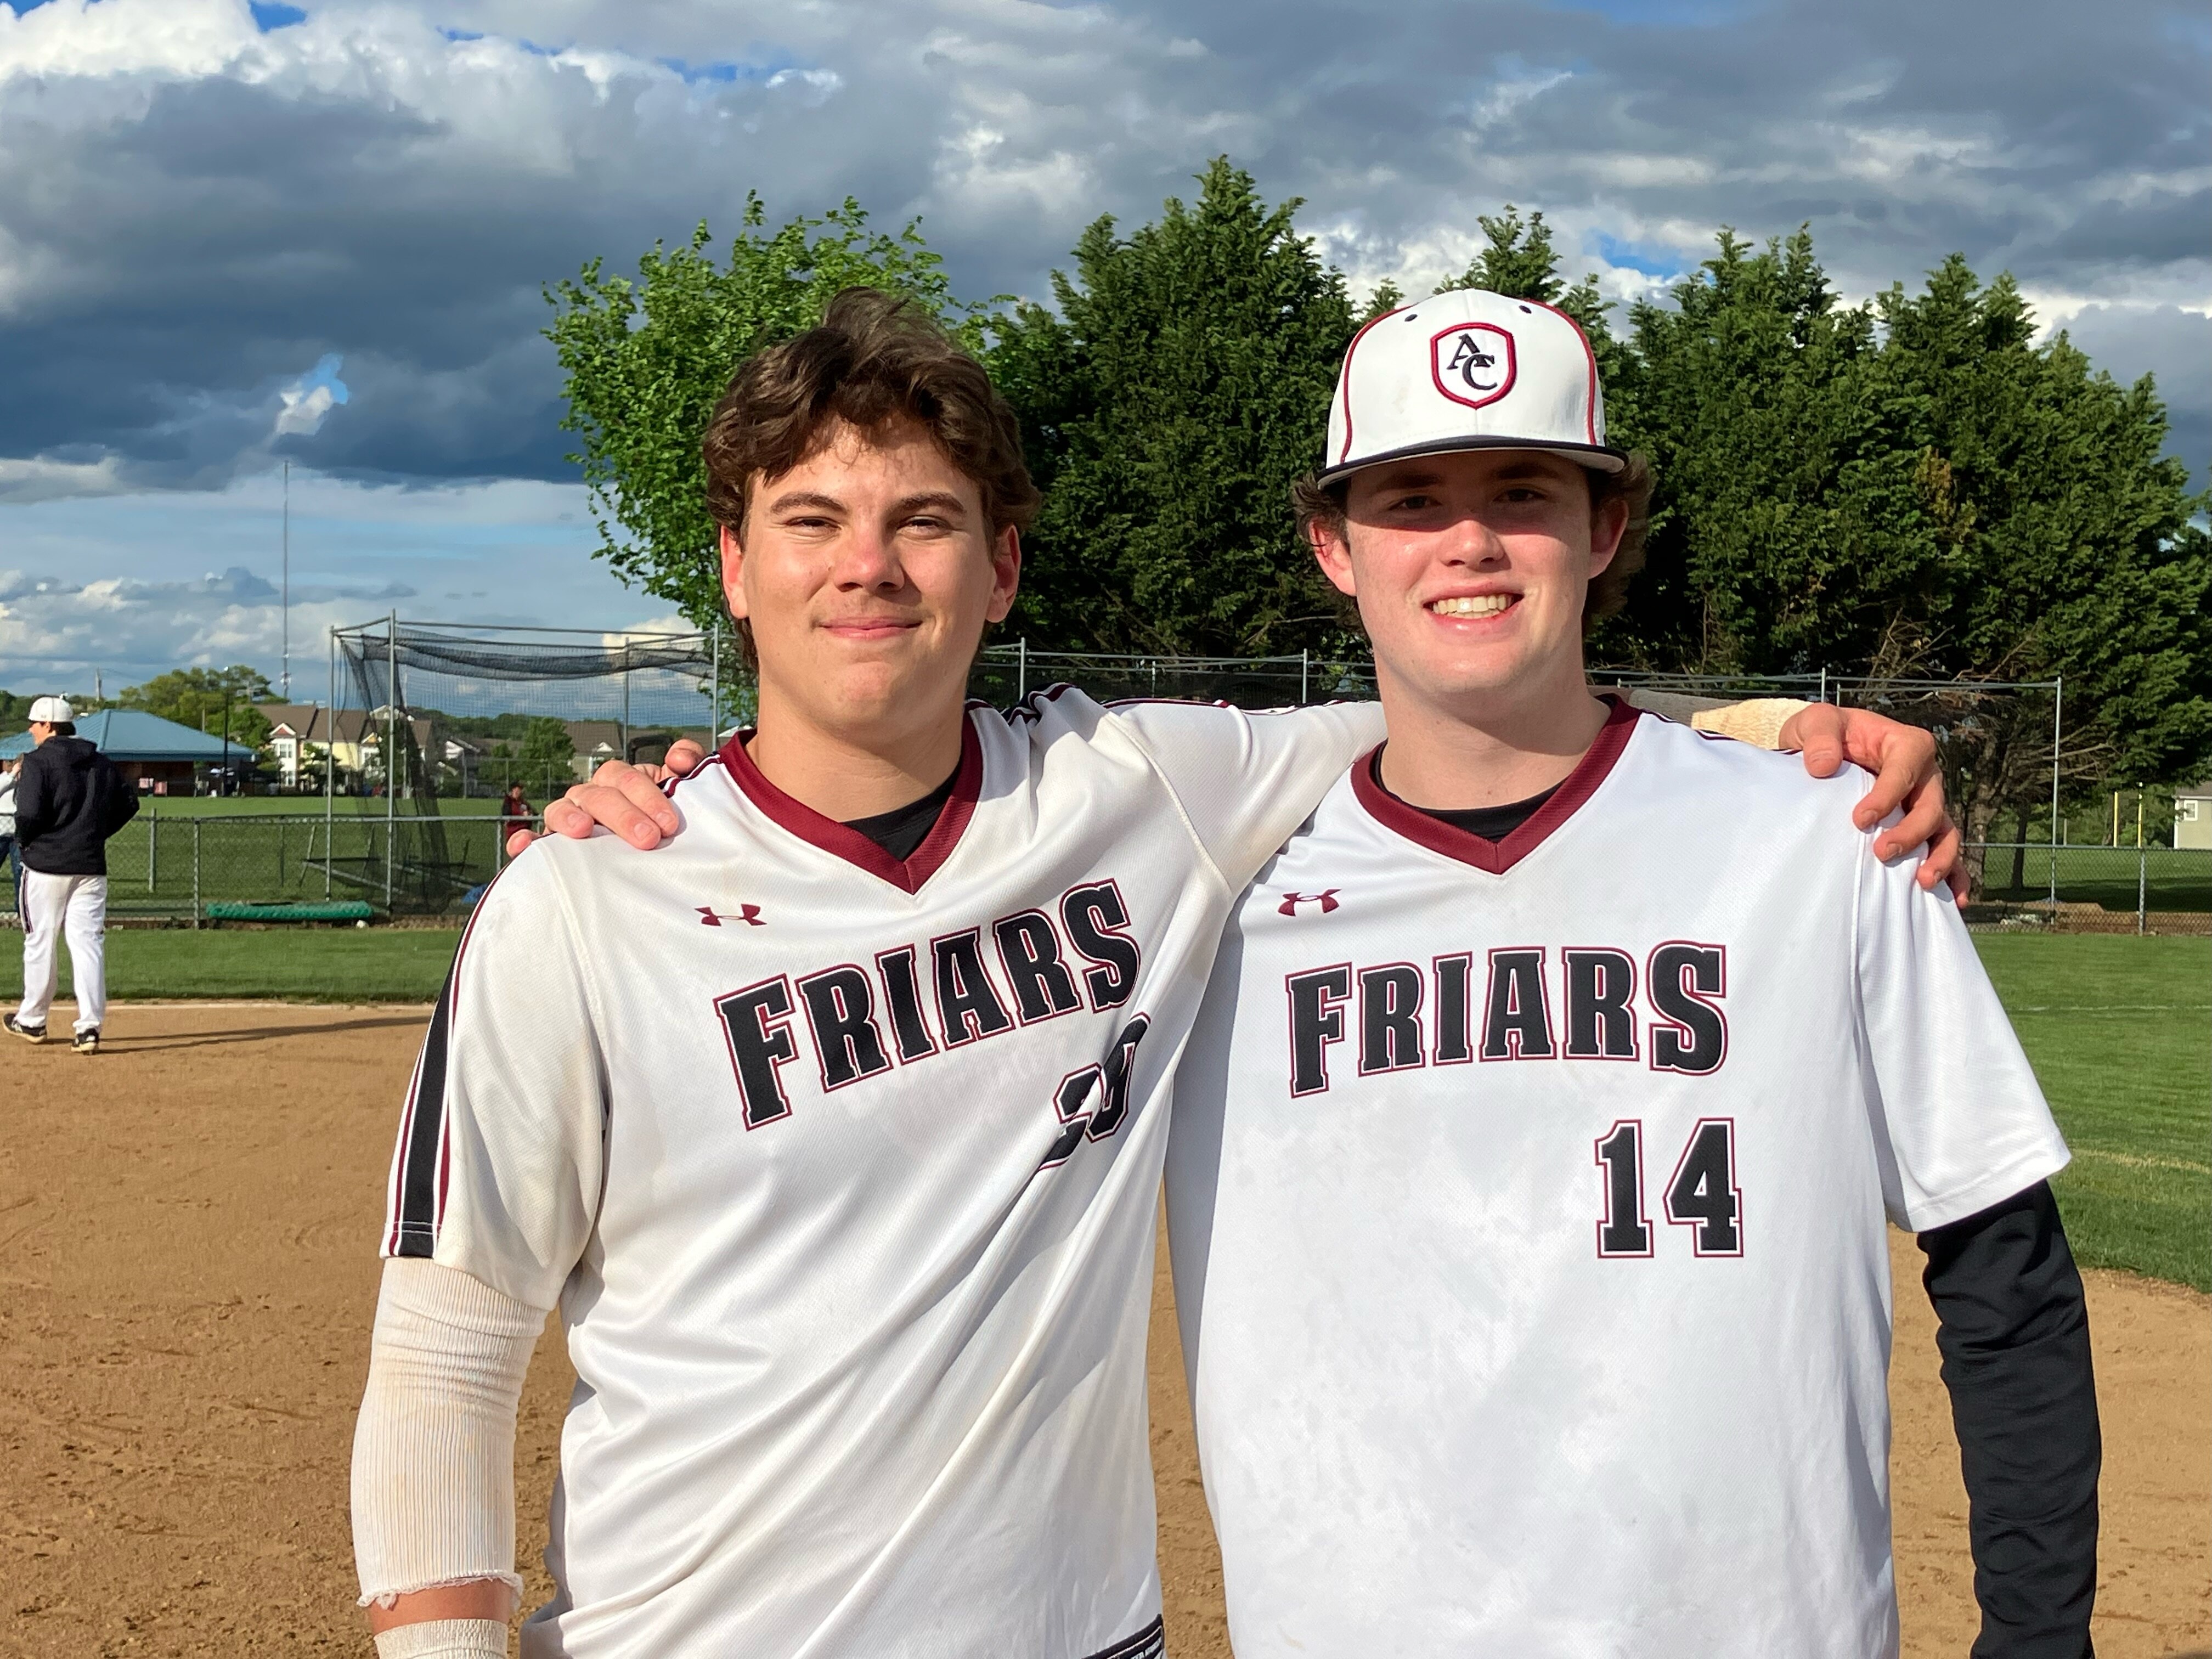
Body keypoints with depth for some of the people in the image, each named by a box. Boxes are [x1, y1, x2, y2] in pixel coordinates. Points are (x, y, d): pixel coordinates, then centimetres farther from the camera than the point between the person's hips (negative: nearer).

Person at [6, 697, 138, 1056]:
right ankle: (90, 1024, -9)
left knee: (40, 941, 9)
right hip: (91, 865, 4)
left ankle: (32, 1020, 22)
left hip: (45, 864, -4)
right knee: (88, 941, 1)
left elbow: (29, 814, -18)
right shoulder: (103, 764, 9)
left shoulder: (38, 761, -9)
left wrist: (23, 840, 1)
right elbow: (128, 804, 14)